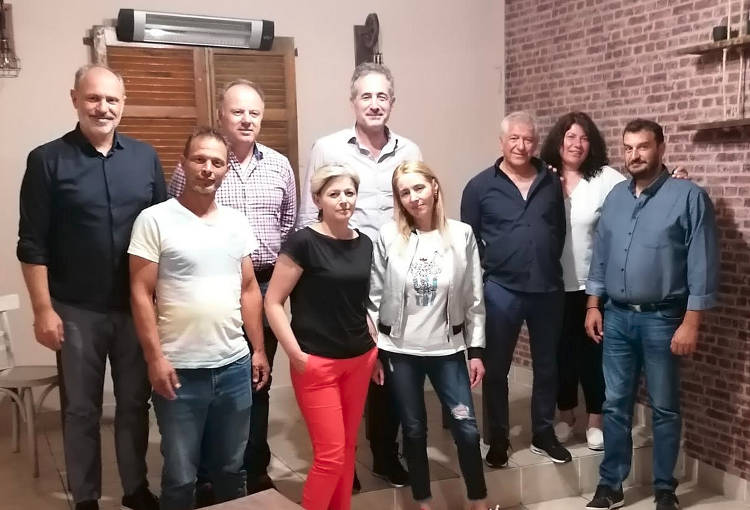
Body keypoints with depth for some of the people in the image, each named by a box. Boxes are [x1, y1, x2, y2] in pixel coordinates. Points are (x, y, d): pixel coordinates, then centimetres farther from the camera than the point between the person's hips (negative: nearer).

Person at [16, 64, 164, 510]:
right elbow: (33, 244, -5)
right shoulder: (47, 160, -5)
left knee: (135, 402, 14)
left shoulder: (145, 157, 3)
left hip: (137, 306, 2)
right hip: (78, 310, -2)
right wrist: (43, 309, -9)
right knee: (81, 409, 11)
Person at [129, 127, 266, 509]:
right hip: (180, 369, -4)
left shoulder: (236, 222, 7)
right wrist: (155, 357, -13)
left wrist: (259, 349, 9)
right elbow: (141, 294, -9)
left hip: (234, 365, 4)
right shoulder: (154, 220, -8)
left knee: (231, 467, 18)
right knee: (180, 475, 9)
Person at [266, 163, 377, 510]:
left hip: (359, 360, 6)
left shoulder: (364, 244, 6)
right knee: (331, 455, -3)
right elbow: (273, 302, -11)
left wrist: (375, 344, 11)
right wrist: (295, 354, -15)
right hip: (317, 363, -6)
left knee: (348, 448, 14)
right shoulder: (304, 242, -12)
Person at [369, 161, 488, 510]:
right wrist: (373, 352, -1)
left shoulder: (462, 235, -3)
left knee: (467, 428, 1)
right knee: (414, 430, 11)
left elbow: (474, 299, 1)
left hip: (447, 349, 0)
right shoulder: (388, 236, -5)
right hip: (400, 351, 0)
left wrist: (476, 350, 0)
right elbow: (375, 298, -1)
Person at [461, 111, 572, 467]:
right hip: (501, 290, -2)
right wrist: (488, 270, -3)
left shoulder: (551, 183, 5)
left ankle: (543, 435, 29)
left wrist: (548, 266, 5)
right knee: (496, 369, 6)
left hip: (548, 289, 3)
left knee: (546, 366, 13)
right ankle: (498, 440, 20)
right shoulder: (481, 186, -3)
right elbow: (468, 237, 1)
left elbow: (560, 231, 11)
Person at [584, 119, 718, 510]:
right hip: (617, 316, 4)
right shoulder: (615, 196, 8)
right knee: (615, 405, 10)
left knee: (664, 408, 9)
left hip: (662, 319, -4)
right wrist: (593, 305, 8)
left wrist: (690, 322, -14)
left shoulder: (689, 197, -8)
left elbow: (703, 265, -10)